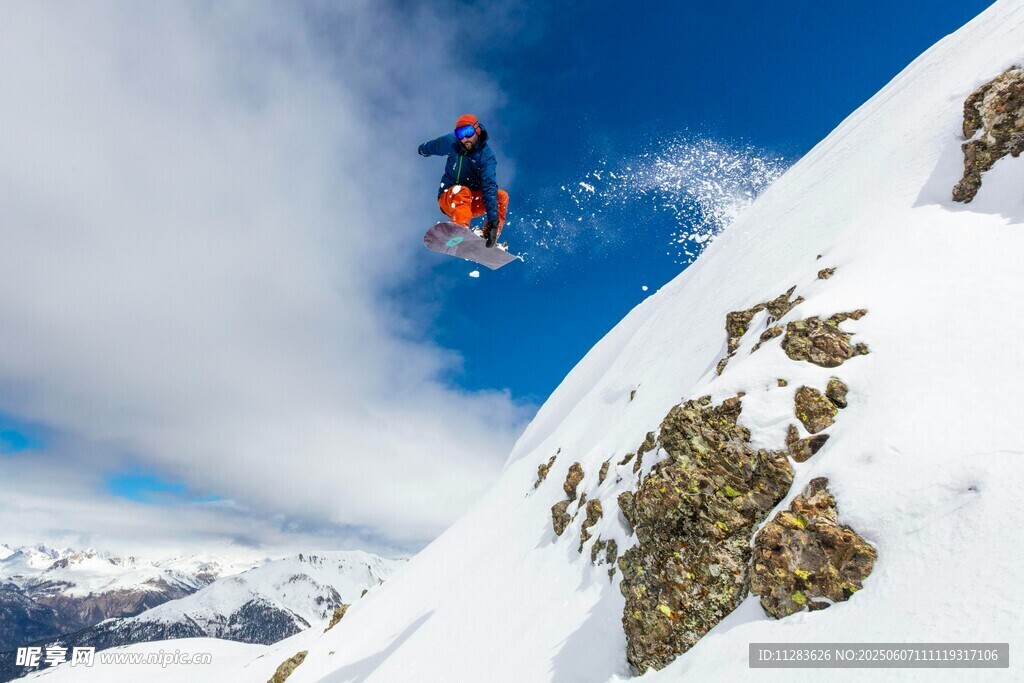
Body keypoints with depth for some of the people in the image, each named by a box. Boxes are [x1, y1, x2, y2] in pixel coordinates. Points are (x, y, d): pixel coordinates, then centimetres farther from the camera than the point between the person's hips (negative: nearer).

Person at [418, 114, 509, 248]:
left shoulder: (486, 155, -16)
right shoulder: (451, 142, -9)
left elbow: (489, 185, -30)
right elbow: (432, 147, 15)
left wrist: (493, 218, -42)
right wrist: (423, 149, 39)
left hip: (473, 201, 0)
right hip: (449, 199, 0)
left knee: (502, 196, -24)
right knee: (462, 191, -35)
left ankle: (489, 237, -28)